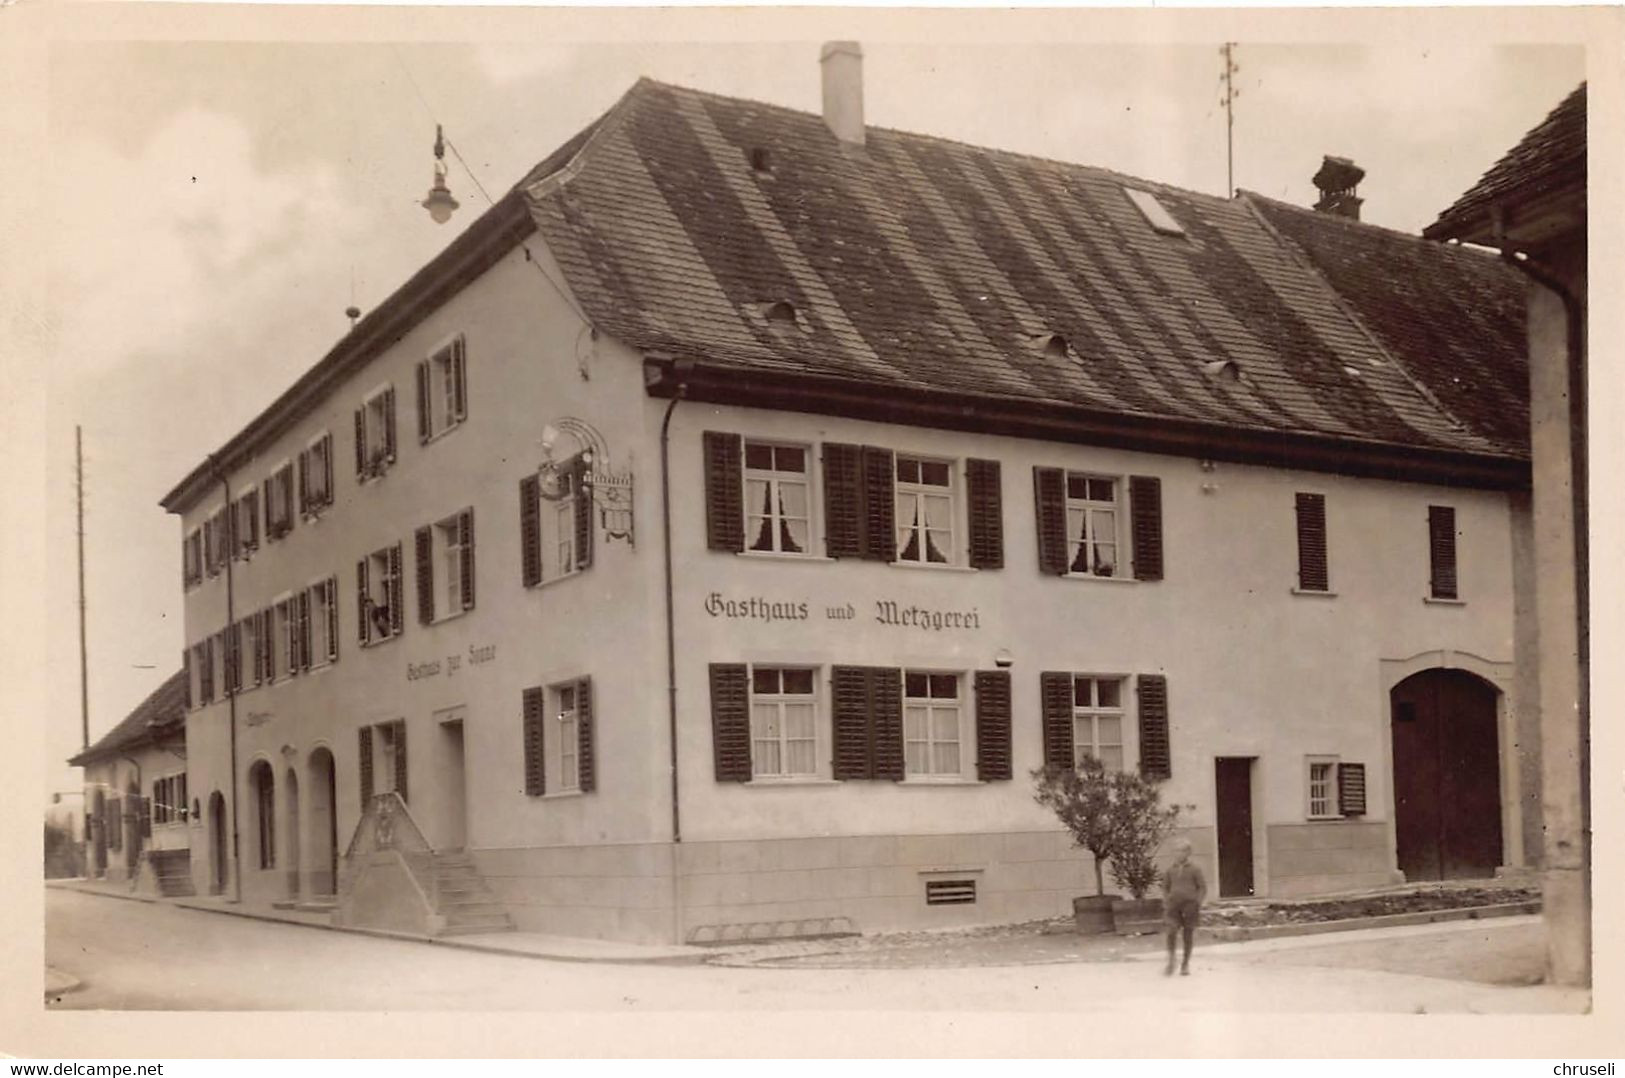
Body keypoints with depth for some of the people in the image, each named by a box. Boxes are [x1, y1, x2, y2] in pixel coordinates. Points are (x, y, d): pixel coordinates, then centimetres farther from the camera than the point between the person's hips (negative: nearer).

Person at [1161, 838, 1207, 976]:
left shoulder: (1195, 869, -1)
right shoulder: (1169, 870, 6)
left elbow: (1202, 888, 2)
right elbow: (1165, 888, 17)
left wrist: (1197, 904, -5)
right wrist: (1166, 903, 6)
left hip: (1190, 904, -1)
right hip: (1173, 905, 1)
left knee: (1188, 934, 4)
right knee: (1171, 931, -15)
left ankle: (1185, 964, 17)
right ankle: (1171, 963, -2)